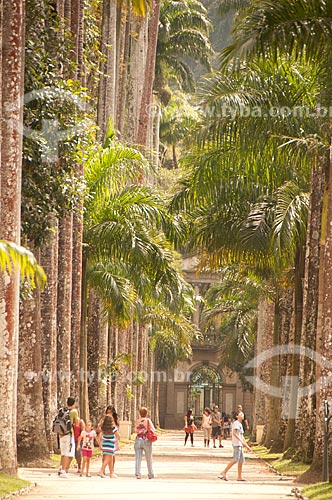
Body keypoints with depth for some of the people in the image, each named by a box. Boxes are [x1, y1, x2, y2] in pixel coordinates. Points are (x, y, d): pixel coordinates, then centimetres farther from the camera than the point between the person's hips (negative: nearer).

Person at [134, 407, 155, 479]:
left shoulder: (137, 421, 3)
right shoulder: (148, 420, -5)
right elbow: (153, 429, -2)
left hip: (138, 440, 1)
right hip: (146, 441, -1)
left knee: (138, 458, -2)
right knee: (149, 459, 13)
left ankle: (137, 473, -18)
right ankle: (150, 474, 23)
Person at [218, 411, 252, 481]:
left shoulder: (240, 425, 23)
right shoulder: (236, 423, -7)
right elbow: (234, 433, -21)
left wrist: (247, 447, 26)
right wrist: (241, 440, -29)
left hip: (240, 445, 10)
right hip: (236, 444, -10)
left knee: (241, 460, 6)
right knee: (235, 459, -15)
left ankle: (239, 477, 7)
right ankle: (224, 472, -15)